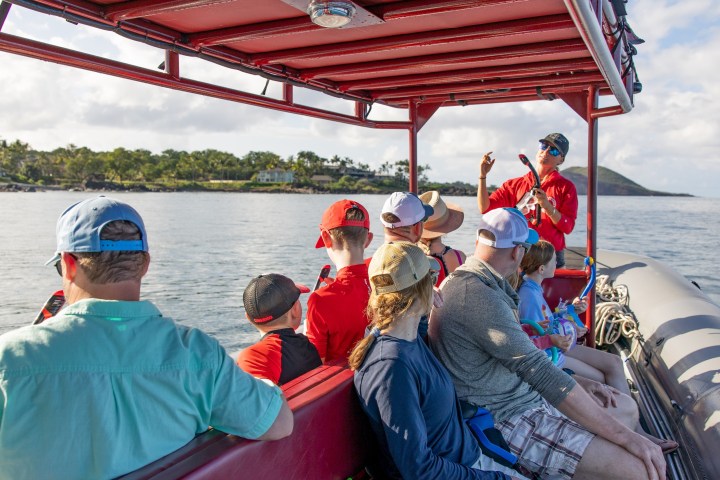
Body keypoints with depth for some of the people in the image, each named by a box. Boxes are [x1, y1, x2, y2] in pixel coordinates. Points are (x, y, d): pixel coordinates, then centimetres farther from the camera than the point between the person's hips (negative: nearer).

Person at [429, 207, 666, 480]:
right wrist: (626, 436, -20)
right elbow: (540, 371, -26)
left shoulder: (464, 281, 9)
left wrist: (576, 382, 12)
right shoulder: (479, 296, -24)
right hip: (507, 418, -10)